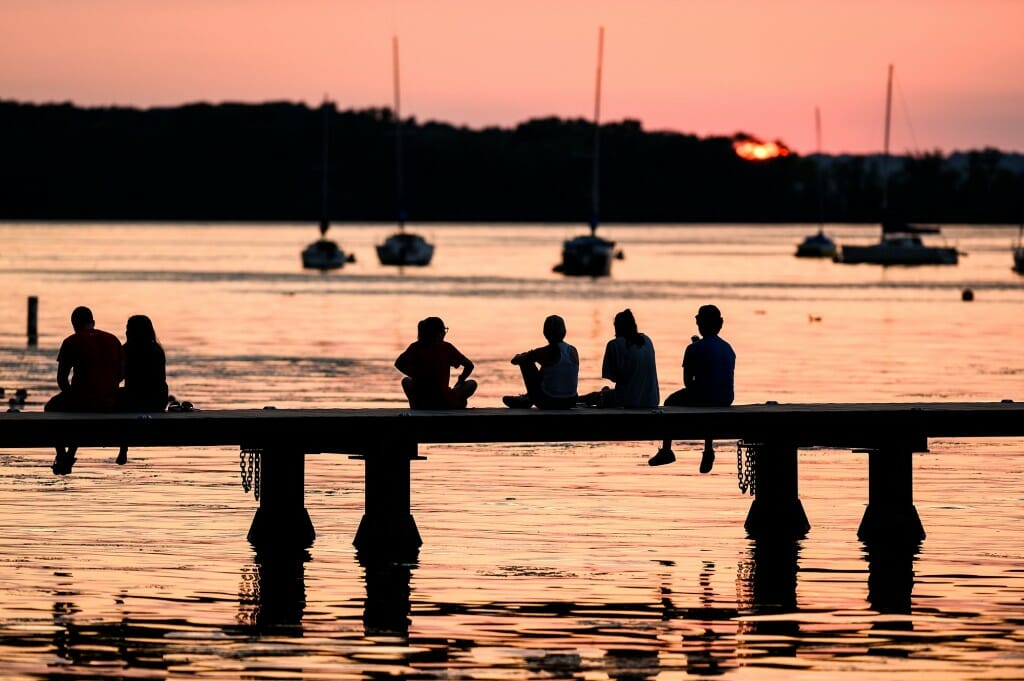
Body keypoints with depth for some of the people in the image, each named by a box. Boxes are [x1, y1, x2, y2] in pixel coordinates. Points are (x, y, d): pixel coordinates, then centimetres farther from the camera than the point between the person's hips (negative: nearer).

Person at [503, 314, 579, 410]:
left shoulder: (542, 353, -14)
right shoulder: (573, 351, 1)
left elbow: (515, 361, 2)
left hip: (550, 403, -5)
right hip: (570, 403, 5)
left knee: (525, 361, 10)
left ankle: (531, 398, 29)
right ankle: (528, 399, 50)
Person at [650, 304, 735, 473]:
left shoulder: (694, 349, -10)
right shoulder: (728, 348, 8)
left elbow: (687, 382, -6)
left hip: (702, 399, -5)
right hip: (725, 401, 5)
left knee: (670, 402, 25)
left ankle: (666, 450, 29)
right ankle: (708, 450, 33)